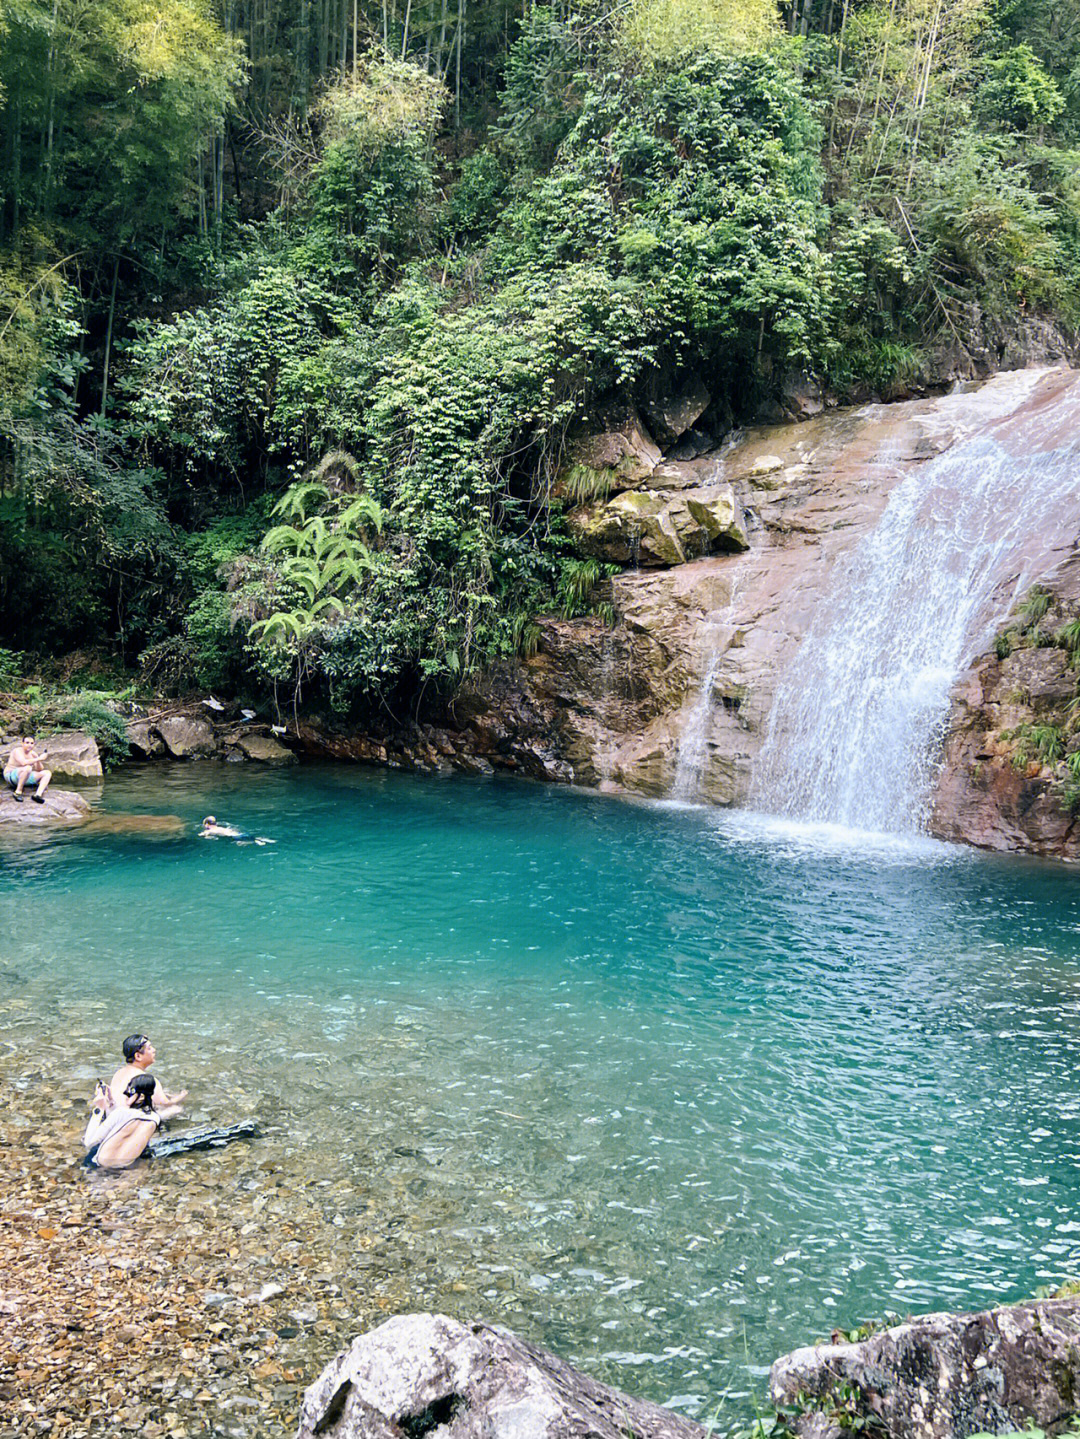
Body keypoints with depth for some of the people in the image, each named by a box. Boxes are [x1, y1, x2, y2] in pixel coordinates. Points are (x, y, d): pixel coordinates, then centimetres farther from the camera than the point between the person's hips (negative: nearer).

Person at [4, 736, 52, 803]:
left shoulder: (33, 753, 4)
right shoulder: (17, 751, -16)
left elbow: (40, 770, 4)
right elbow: (23, 762, -36)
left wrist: (38, 760, -15)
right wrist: (39, 759, -29)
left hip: (26, 777, 8)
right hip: (11, 776, -8)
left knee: (48, 773, -7)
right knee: (27, 768, -37)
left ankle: (38, 794, -28)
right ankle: (18, 792, -25)